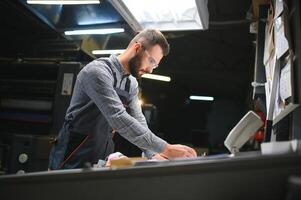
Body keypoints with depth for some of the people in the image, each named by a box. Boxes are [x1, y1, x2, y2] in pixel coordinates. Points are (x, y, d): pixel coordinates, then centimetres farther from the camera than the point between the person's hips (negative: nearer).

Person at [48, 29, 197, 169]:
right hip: (73, 160, -7)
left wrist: (153, 154, -13)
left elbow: (138, 121, 3)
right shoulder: (98, 71, -21)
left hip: (102, 161, 7)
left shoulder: (132, 84, 5)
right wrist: (165, 149, -32)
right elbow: (119, 119, -32)